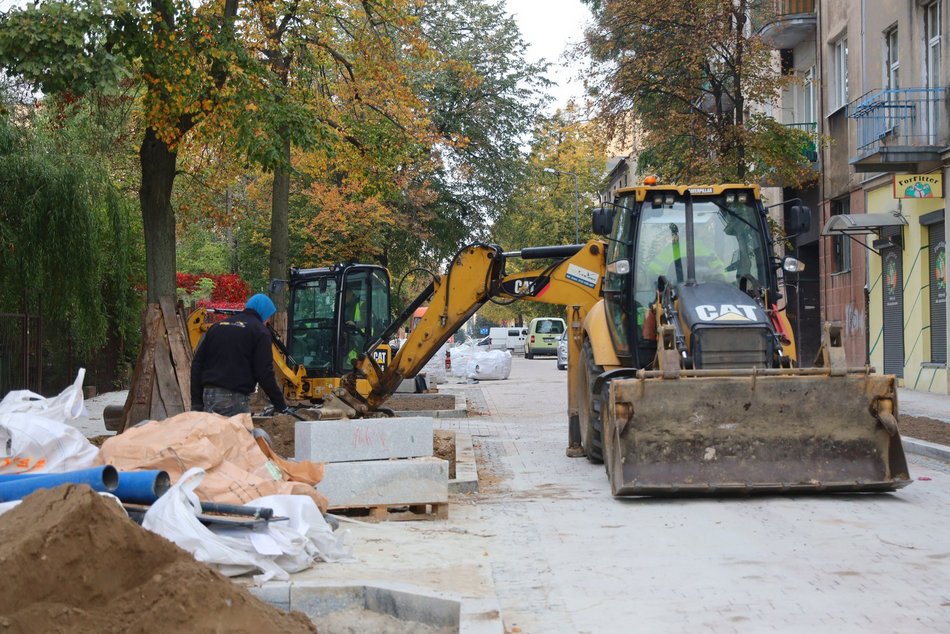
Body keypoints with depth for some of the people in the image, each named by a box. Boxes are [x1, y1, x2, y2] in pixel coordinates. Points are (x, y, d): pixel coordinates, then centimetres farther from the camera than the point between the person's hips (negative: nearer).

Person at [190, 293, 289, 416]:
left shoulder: (217, 327, 19)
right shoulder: (259, 331, -1)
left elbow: (197, 364, 15)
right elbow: (264, 373, -9)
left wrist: (196, 402, 15)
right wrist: (280, 404, -2)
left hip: (209, 395, 6)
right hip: (236, 397, -6)